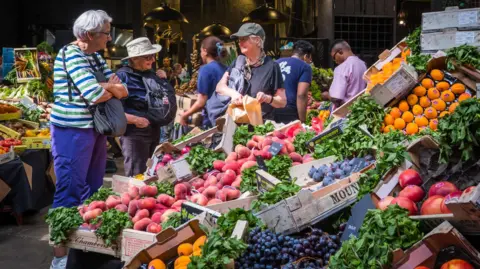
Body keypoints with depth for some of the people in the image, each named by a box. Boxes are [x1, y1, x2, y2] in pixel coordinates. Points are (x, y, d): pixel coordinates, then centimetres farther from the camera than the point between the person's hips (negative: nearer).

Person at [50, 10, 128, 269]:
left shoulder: (95, 56, 10)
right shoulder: (71, 55, -17)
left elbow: (122, 89, 5)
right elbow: (96, 95, -25)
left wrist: (106, 86, -15)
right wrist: (112, 89, -5)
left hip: (95, 129, 9)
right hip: (72, 132, -9)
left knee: (93, 189, 16)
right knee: (70, 191, -5)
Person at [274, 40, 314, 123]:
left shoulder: (277, 62, 19)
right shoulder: (305, 67, 1)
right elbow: (301, 95, -10)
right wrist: (302, 121, -10)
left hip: (271, 109, 6)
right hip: (289, 111, -6)